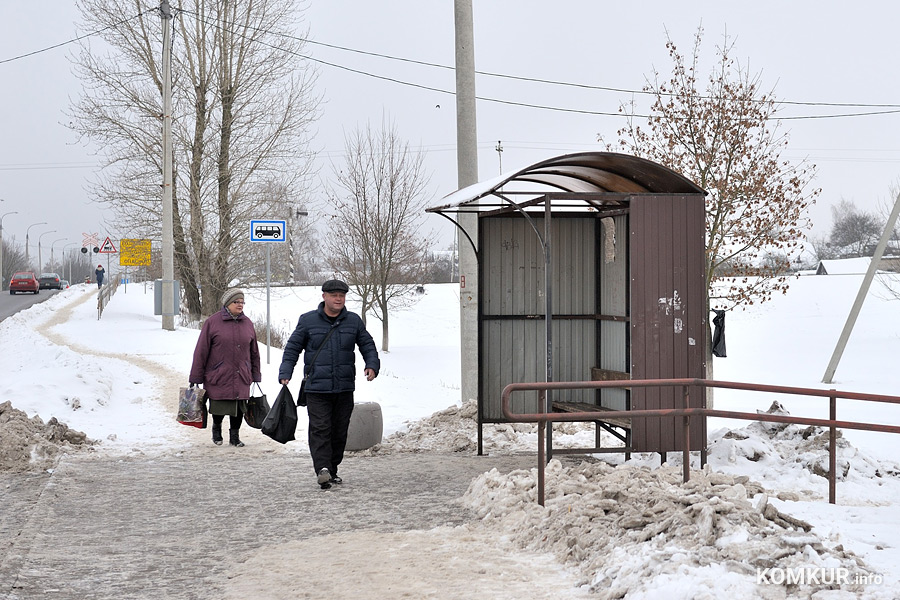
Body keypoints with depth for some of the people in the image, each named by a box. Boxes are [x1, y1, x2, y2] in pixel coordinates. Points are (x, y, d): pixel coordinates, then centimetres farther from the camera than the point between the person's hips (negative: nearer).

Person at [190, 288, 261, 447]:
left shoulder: (247, 323, 10)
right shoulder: (212, 322, -4)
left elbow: (254, 352, 17)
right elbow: (201, 351, -3)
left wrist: (256, 375, 15)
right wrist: (195, 378, -3)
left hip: (241, 378, 3)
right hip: (217, 377, -3)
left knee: (238, 409, 4)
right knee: (219, 409, 2)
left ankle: (234, 435, 23)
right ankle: (216, 428, 33)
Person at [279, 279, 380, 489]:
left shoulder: (353, 321, 8)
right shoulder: (308, 321, 1)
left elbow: (367, 345, 14)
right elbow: (292, 348, 6)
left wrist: (372, 365, -5)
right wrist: (285, 373, -4)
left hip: (344, 388, 3)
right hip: (317, 387, -3)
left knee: (340, 431, 8)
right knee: (320, 428, -14)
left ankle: (332, 470, 19)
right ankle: (322, 469, -22)